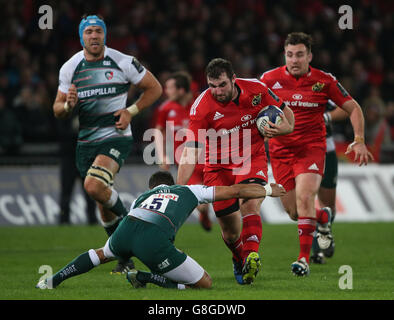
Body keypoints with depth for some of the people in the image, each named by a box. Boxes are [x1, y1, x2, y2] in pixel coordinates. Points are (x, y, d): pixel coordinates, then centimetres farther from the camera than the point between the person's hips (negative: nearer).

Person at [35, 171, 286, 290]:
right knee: (206, 284, 7)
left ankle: (54, 280, 29)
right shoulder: (189, 191, 32)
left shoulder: (142, 197, 38)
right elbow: (236, 191, 36)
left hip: (126, 228, 5)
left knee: (103, 254, 42)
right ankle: (144, 277, -3)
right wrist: (268, 190, 51)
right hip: (155, 239, -5)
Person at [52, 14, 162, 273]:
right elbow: (57, 110, 9)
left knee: (94, 186, -29)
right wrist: (68, 105, -14)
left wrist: (131, 111, -8)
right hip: (86, 142, 5)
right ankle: (125, 257, 25)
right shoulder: (70, 68, 3)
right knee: (104, 206, 9)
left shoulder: (123, 62, -6)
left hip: (116, 137, -5)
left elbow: (155, 88, 4)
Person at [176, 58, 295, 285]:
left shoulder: (256, 90, -11)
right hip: (218, 167, 0)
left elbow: (287, 115, 7)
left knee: (250, 205, -29)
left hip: (252, 160, 0)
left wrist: (282, 127, -17)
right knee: (230, 229, 2)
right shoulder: (202, 107, -17)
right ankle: (239, 260, 33)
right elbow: (190, 151, -20)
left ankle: (252, 257, -44)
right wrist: (178, 189, -30)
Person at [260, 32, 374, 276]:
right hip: (281, 150, 2)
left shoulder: (325, 81, -3)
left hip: (312, 148, -2)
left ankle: (304, 258, -24)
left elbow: (353, 108, 5)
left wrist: (359, 141, -5)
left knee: (304, 196, -26)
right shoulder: (270, 79, -2)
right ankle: (324, 218, 39)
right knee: (293, 211, 3)